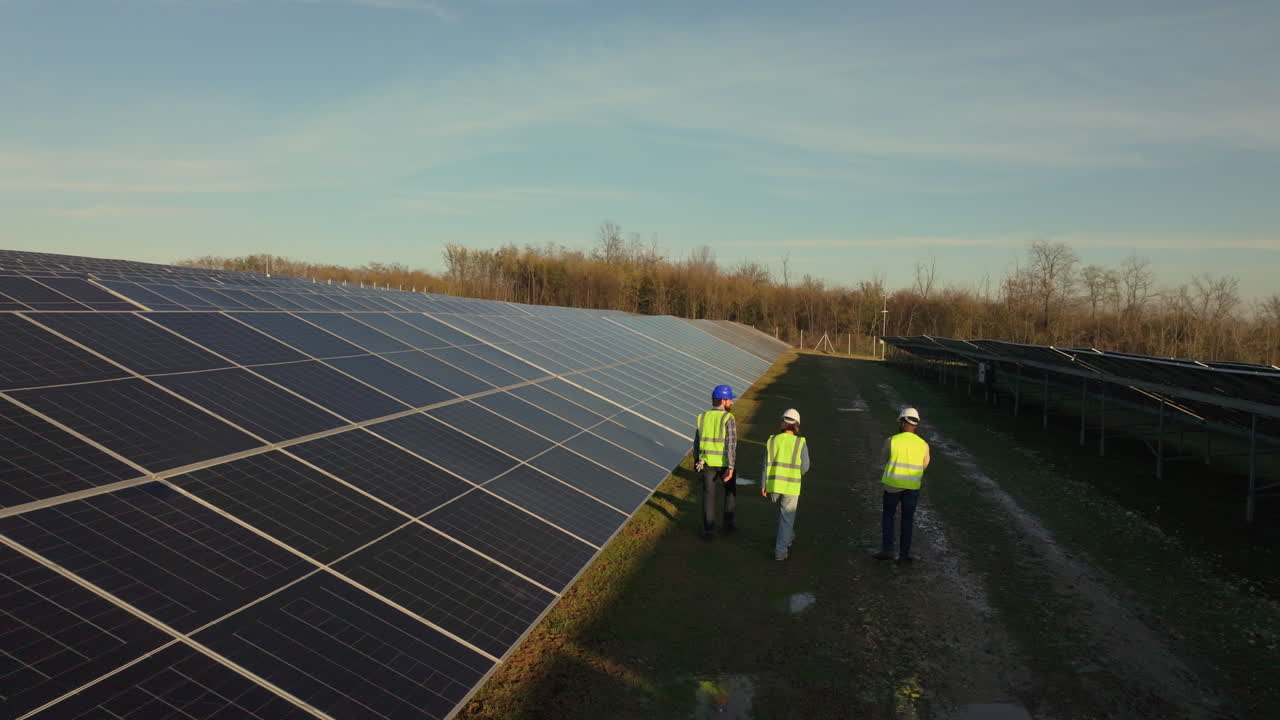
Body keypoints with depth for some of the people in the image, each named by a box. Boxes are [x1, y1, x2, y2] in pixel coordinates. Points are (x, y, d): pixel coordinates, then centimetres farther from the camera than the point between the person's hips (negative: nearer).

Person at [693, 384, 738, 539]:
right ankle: (728, 523, 26)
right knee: (730, 491, 22)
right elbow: (731, 443, -21)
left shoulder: (702, 418, -1)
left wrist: (696, 460, 21)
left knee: (709, 496, 8)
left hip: (707, 462, 3)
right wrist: (731, 467, -22)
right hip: (724, 463, -3)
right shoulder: (728, 418, -15)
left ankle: (708, 530, 7)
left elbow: (697, 442, 7)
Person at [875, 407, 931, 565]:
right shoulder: (923, 444, -3)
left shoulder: (892, 441, -9)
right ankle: (903, 556, 10)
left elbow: (883, 459, 8)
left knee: (888, 516, 17)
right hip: (912, 487, 1)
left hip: (893, 485, -1)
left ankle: (887, 550, 10)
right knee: (907, 521, 13)